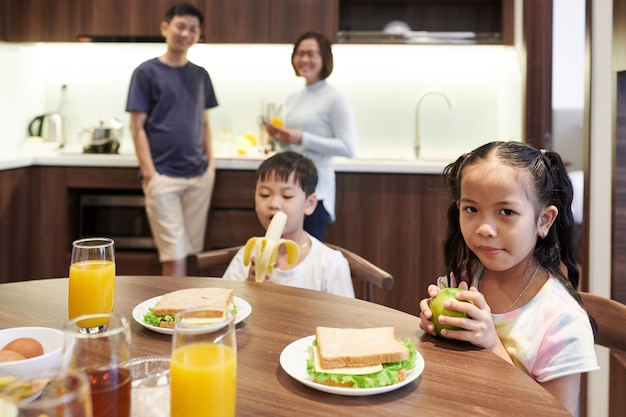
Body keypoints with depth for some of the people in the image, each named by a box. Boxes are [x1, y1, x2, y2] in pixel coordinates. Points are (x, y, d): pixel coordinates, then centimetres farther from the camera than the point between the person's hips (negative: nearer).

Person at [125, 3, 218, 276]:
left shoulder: (200, 75, 12)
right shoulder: (147, 72, -1)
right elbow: (137, 127, -4)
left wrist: (211, 162, 8)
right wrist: (148, 172, -11)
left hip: (199, 175, 5)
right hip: (163, 176, -5)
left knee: (191, 251, 9)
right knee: (175, 256, -7)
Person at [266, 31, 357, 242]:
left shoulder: (335, 100, -8)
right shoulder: (292, 99, 15)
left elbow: (348, 148, -15)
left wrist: (302, 139, -20)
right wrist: (280, 138, 2)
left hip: (314, 191, -7)